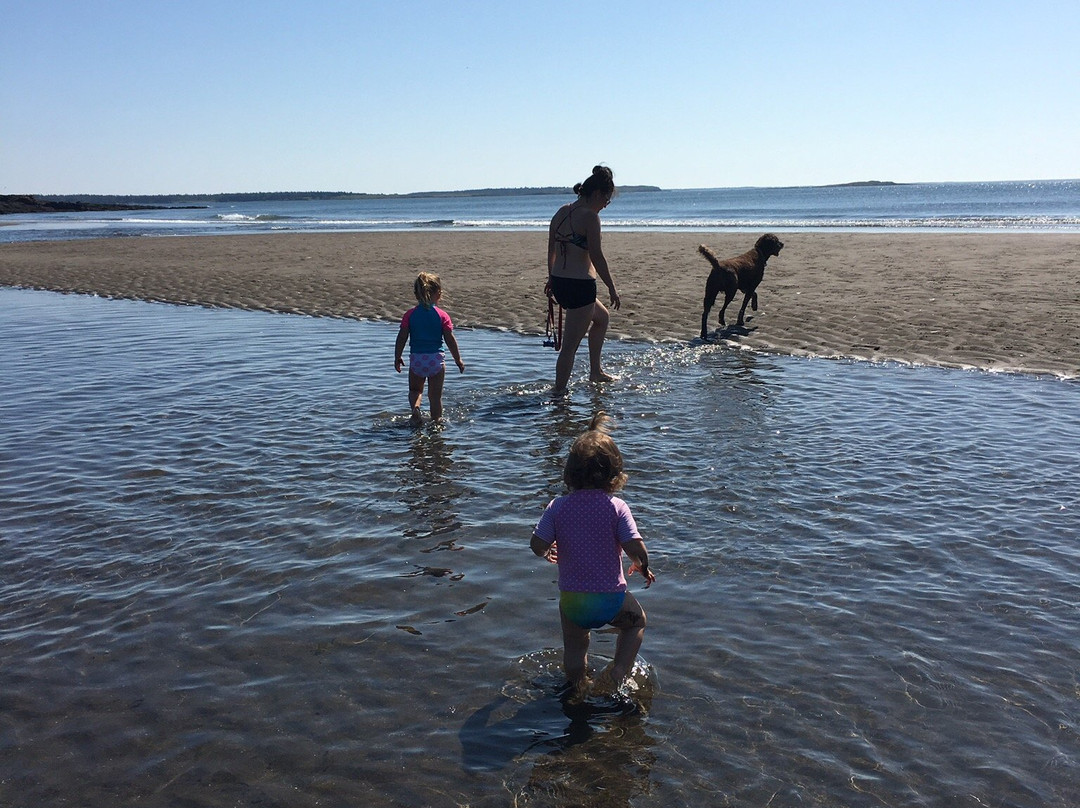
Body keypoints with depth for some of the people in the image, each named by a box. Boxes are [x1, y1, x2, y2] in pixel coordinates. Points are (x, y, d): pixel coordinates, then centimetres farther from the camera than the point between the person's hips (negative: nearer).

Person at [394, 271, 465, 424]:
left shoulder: (410, 314, -2)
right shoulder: (442, 315, -6)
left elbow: (402, 338, -2)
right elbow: (450, 340, -5)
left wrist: (397, 357, 11)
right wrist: (458, 360, 6)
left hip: (416, 359, 1)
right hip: (436, 359, -1)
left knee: (415, 390, 20)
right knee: (435, 396, 10)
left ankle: (415, 408, -6)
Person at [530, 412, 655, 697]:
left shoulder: (558, 506, -6)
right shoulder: (616, 507, -11)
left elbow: (537, 545, -7)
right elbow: (635, 547, -18)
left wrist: (548, 553, 17)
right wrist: (643, 567, 4)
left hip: (571, 601, 2)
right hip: (611, 598, -2)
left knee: (574, 648, 25)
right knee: (637, 621, 27)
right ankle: (618, 671, 12)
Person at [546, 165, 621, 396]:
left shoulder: (561, 213, 11)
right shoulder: (590, 216, -14)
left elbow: (551, 251, 18)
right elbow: (597, 257, -15)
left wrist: (552, 279, 29)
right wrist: (612, 289, -8)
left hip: (559, 282, 10)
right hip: (580, 286, -9)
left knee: (601, 317, 30)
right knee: (570, 344, -1)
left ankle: (595, 371, 37)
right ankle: (559, 392, 5)